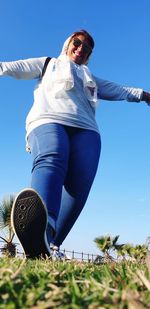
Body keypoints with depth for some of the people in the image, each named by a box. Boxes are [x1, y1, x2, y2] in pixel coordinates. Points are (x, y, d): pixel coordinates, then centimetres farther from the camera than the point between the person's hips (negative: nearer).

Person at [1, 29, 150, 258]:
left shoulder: (91, 79, 44)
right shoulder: (48, 63, 37)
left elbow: (119, 90, 40)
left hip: (85, 129, 4)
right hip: (48, 120, -3)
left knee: (79, 185, -25)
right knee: (51, 162, -37)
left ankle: (48, 247, -29)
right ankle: (40, 228, -61)